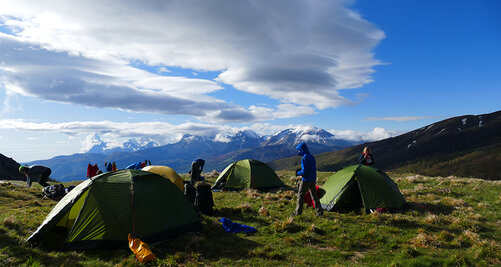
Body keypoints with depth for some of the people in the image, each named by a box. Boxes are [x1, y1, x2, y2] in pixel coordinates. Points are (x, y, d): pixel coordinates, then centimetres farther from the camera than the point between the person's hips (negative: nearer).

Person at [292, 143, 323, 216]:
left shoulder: (305, 158, -18)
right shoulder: (311, 157, 12)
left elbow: (304, 171, -21)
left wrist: (298, 173, -2)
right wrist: (300, 171, 14)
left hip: (306, 180, -9)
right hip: (313, 179, 9)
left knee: (300, 195, 0)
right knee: (314, 195, 13)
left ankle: (298, 211, 5)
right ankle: (319, 211, 15)